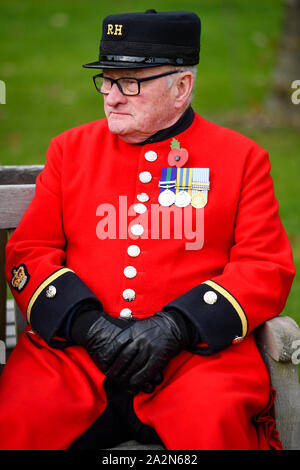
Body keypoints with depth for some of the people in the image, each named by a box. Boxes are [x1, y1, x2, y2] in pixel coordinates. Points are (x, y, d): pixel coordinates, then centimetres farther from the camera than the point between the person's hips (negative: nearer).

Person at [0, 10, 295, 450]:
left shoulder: (242, 157, 8)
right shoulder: (70, 149, 14)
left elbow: (269, 266, 1)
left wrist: (174, 327, -14)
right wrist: (87, 323, -9)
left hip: (197, 353, -2)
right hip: (74, 349, 3)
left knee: (215, 425, -33)